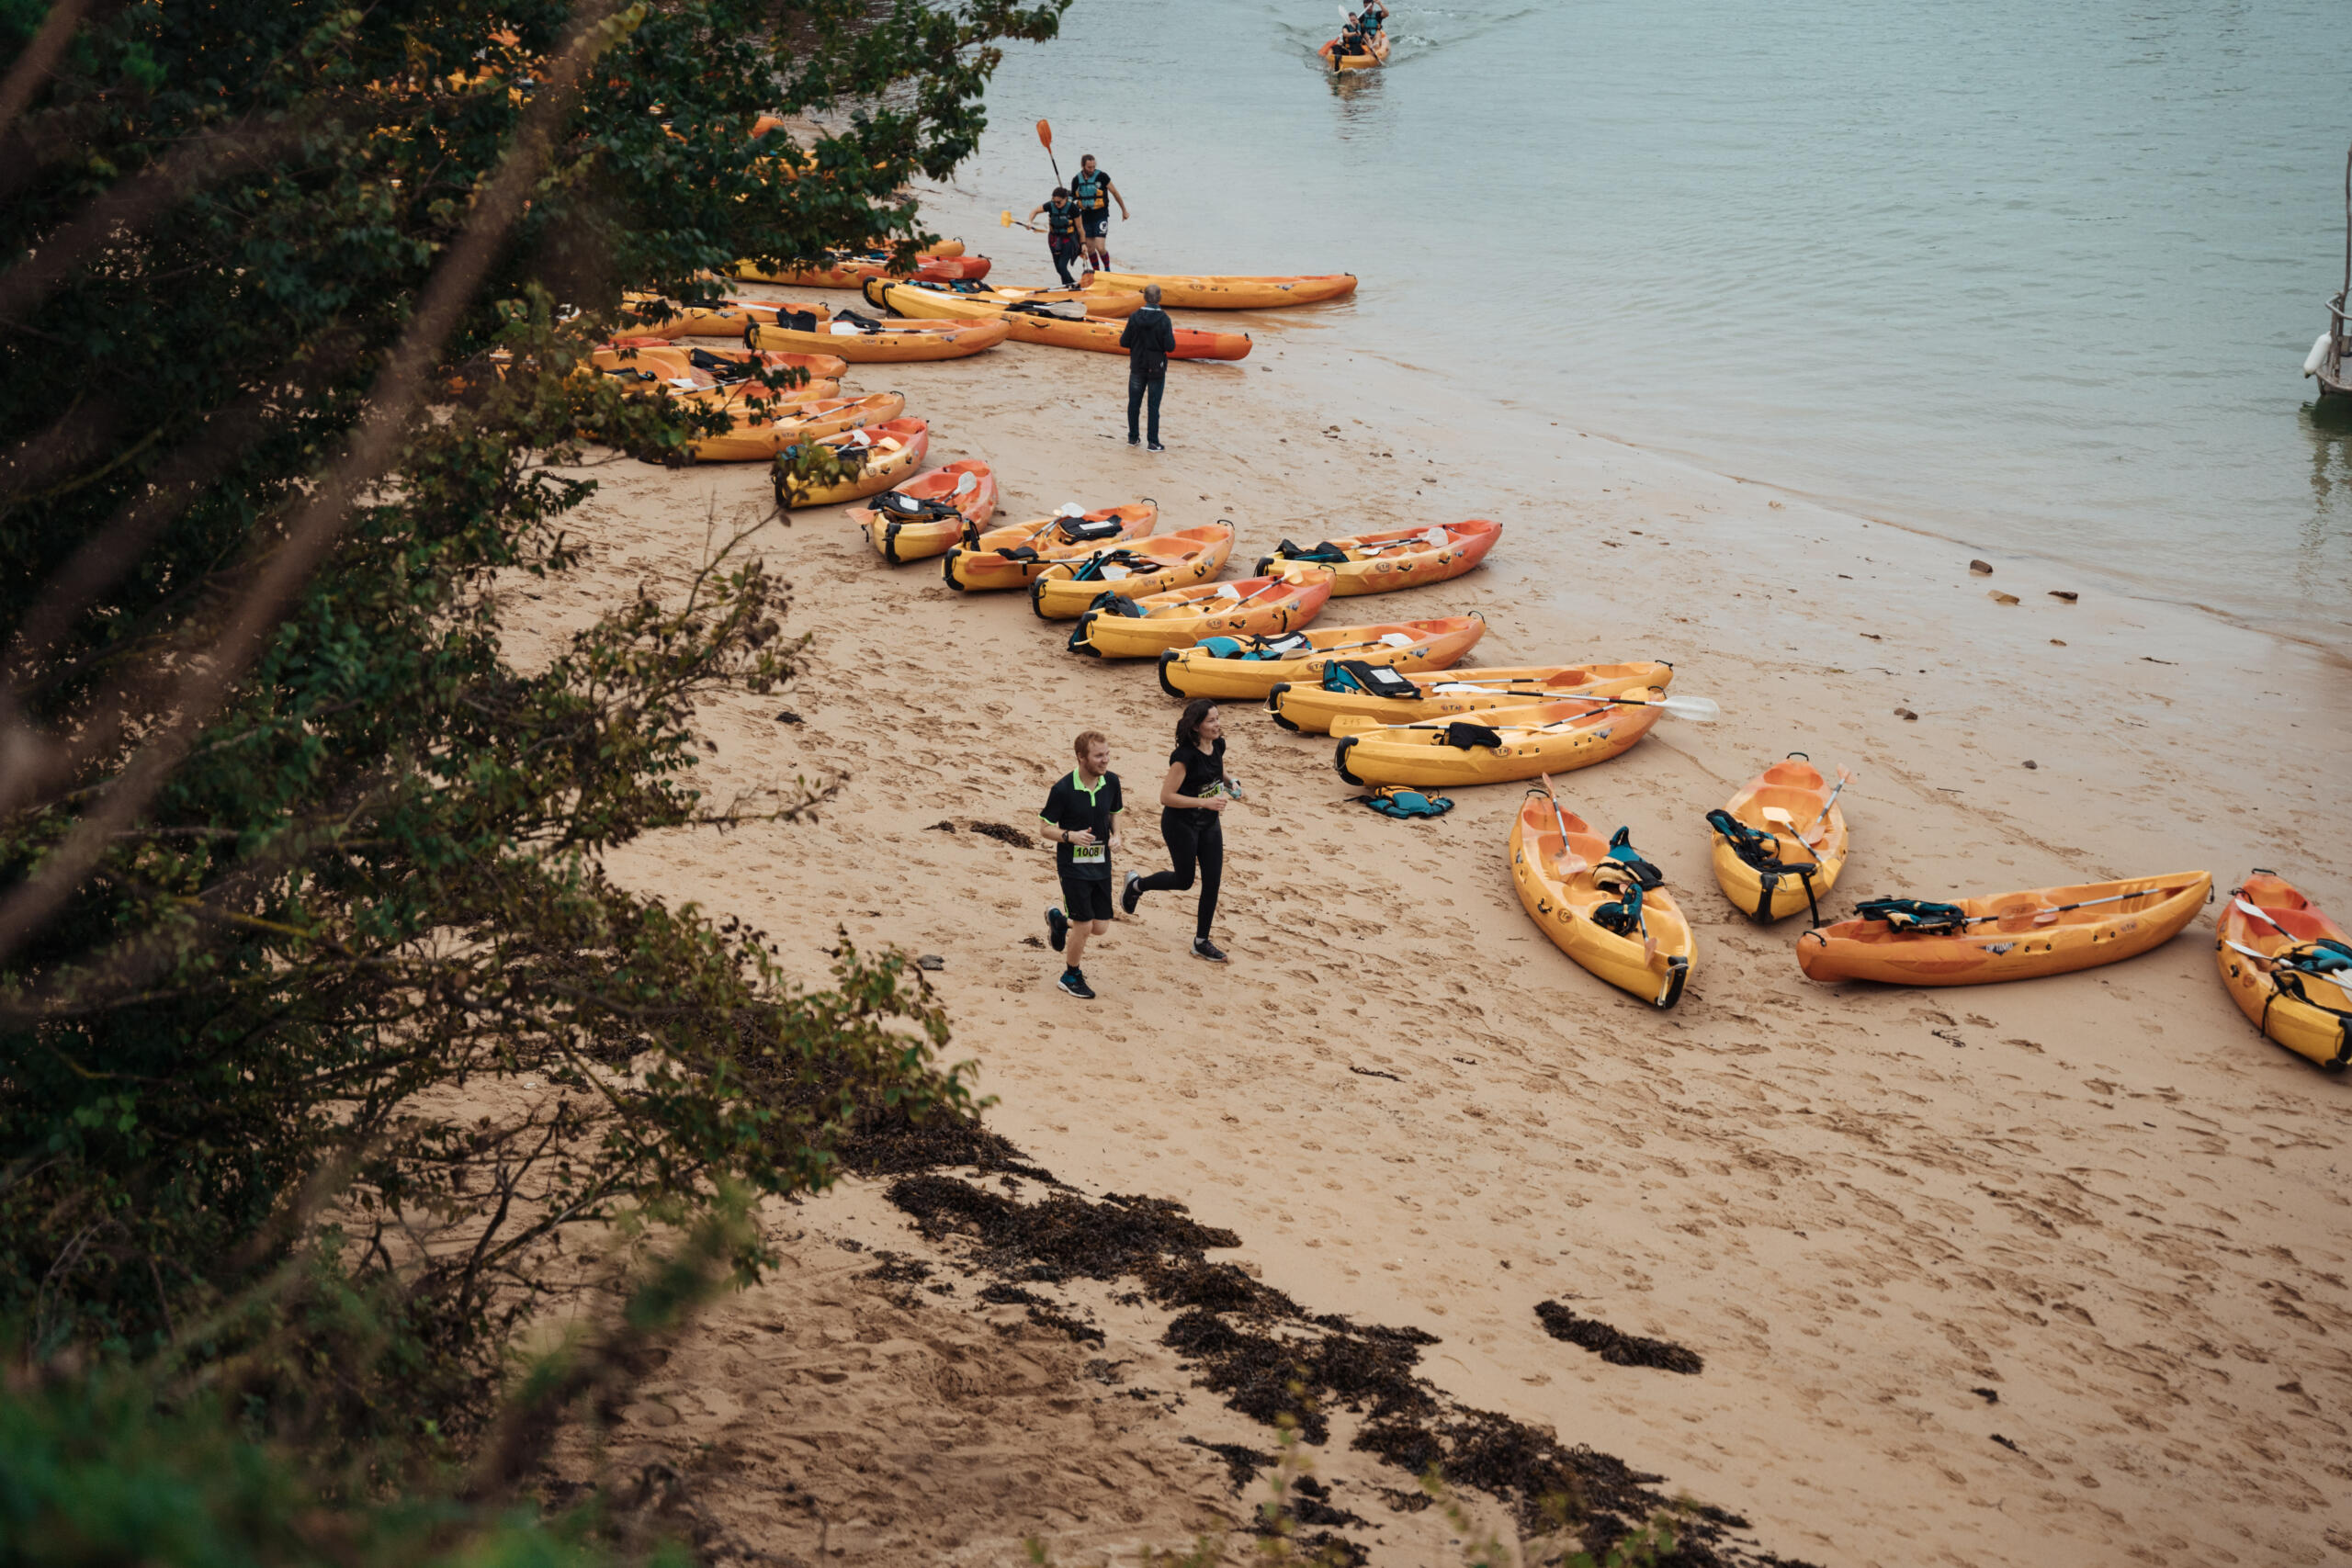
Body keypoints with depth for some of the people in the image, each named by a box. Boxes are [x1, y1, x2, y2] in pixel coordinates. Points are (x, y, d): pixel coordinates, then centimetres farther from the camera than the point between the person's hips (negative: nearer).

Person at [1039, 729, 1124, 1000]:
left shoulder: (1111, 781, -4)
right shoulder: (1063, 789, -18)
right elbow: (1046, 828, -9)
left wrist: (1115, 835, -4)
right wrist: (1070, 836, -27)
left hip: (1101, 864, 5)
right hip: (1073, 866, -5)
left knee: (1101, 927, 8)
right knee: (1084, 926, -5)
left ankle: (1059, 920, 38)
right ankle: (1071, 977, 19)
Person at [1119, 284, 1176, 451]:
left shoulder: (1134, 318, -10)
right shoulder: (1164, 320, -16)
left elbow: (1124, 343, -8)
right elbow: (1170, 347, -16)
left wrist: (1123, 334, 14)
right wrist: (1171, 335, 4)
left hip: (1137, 367, 2)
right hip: (1156, 368, -2)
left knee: (1134, 403, 16)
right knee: (1154, 406, 5)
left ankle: (1133, 437, 24)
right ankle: (1153, 442, 7)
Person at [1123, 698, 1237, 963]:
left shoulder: (1218, 745, -5)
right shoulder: (1184, 756, -27)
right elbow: (1166, 796, -27)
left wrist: (1229, 783, -3)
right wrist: (1204, 802, -32)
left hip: (1209, 823, 7)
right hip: (1181, 824, -6)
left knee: (1212, 881, 4)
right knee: (1184, 880, 9)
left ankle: (1201, 941, 17)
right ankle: (1136, 884, 37)